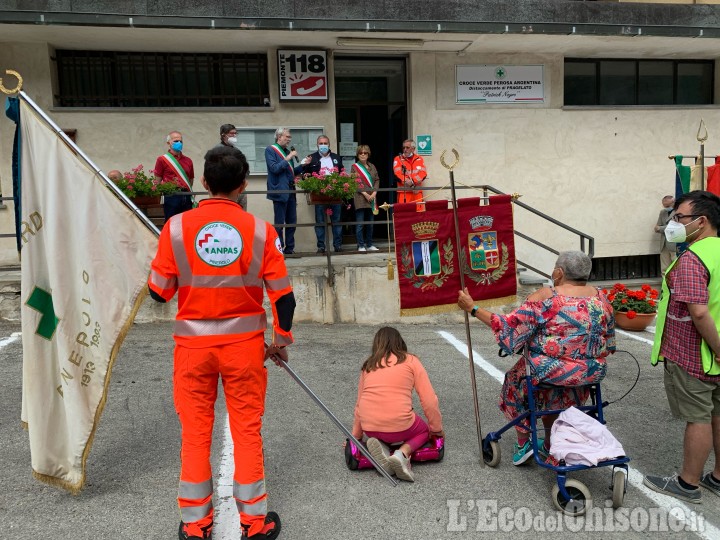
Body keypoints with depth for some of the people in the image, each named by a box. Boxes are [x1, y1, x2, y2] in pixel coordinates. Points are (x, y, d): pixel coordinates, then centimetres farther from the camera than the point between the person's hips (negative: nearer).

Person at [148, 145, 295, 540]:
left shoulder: (176, 226, -8)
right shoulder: (260, 230, -9)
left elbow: (159, 292, -2)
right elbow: (283, 294, -6)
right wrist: (281, 340, 9)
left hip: (193, 344, 1)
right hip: (244, 344, 0)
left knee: (195, 434, 13)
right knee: (247, 431, 12)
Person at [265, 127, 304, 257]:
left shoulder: (287, 151, 16)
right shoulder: (270, 150, -4)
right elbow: (274, 168, -16)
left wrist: (302, 165, 7)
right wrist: (288, 158, -16)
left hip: (290, 191, 7)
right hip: (280, 191, -7)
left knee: (292, 222, 10)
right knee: (279, 223, -2)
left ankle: (289, 249, 18)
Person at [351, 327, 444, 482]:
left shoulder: (368, 365, 15)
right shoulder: (410, 361, 6)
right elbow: (429, 400, 2)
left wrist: (356, 435, 32)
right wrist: (437, 429, 16)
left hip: (370, 429, 4)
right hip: (399, 426, -3)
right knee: (424, 430, 28)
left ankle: (381, 445, 1)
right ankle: (403, 453, -3)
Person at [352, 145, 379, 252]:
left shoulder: (372, 166, 14)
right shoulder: (355, 167, 1)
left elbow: (377, 180, 10)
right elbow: (355, 182, -7)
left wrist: (374, 193, -5)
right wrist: (365, 194, -14)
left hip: (372, 198, 5)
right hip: (360, 198, -4)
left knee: (370, 223, 8)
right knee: (360, 223, -4)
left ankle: (369, 245, 15)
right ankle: (361, 246, 1)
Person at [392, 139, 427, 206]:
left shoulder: (419, 159, 13)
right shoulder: (398, 159, 8)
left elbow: (423, 173, 1)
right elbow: (397, 173, -5)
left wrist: (413, 181, -15)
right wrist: (407, 181, -20)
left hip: (417, 192, 2)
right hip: (403, 192, -2)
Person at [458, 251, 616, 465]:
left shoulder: (545, 297, -16)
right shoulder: (600, 297, 2)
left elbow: (509, 328, -18)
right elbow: (609, 343, 11)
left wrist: (473, 309, -13)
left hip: (550, 371, -5)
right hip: (592, 373, 5)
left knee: (516, 379, 24)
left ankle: (522, 445, 27)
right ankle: (549, 446, 44)